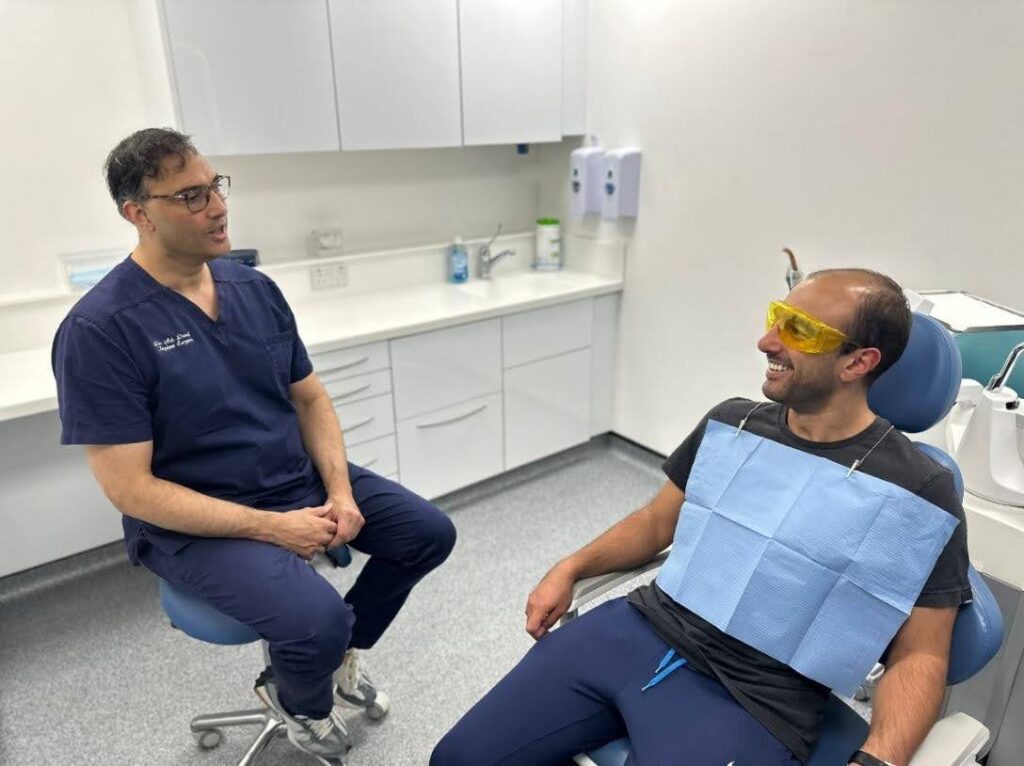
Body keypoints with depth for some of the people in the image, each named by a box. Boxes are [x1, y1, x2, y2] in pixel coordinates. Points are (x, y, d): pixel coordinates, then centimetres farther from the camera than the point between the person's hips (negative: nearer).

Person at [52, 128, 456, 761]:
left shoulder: (255, 288, 1)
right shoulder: (100, 329, -18)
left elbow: (311, 398, 5)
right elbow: (132, 488, -19)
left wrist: (340, 491, -10)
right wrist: (272, 527, -22)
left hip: (301, 479, 7)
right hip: (196, 523, -6)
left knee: (430, 533, 4)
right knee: (318, 618, -27)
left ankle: (342, 655, 28)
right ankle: (300, 701, 13)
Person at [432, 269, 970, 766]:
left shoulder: (917, 492, -6)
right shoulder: (731, 422, 7)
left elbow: (919, 656, -4)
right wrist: (570, 568, 5)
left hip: (748, 699, -4)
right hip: (633, 629, 5)